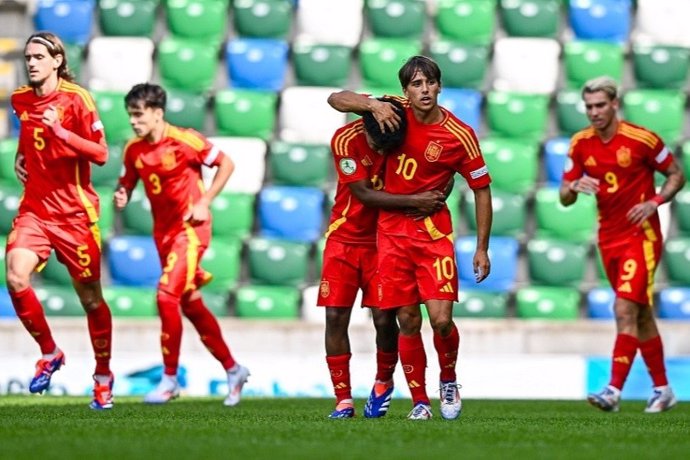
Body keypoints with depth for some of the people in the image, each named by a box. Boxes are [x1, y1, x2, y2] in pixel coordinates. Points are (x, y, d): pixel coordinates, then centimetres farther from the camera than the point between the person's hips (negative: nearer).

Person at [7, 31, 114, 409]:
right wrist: (20, 158, 10)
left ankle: (103, 376, 24)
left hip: (74, 213, -4)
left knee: (90, 298, 5)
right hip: (35, 208, 4)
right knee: (15, 278, -21)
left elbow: (100, 154, -15)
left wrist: (61, 132, -26)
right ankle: (49, 353, 0)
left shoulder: (76, 99, -10)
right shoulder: (20, 100, 7)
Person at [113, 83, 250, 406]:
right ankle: (232, 369, 26)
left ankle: (170, 378, -9)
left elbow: (226, 164, -7)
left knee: (167, 296, -19)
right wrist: (121, 198, -12)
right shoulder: (133, 150, 1)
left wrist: (204, 203, -14)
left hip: (190, 228, -7)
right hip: (163, 231, 7)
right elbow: (126, 184, 12)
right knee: (191, 306, 11)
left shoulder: (184, 140, -14)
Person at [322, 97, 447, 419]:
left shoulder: (408, 135, -12)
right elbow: (365, 194, -20)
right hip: (345, 237, 0)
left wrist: (434, 201, -21)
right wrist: (415, 201, -26)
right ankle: (343, 400, 2)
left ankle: (383, 382, 23)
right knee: (335, 317, -7)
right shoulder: (346, 140, -18)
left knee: (384, 318, -5)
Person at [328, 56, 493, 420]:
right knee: (408, 321, 1)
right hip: (392, 230, 2)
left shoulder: (460, 136, -10)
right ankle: (419, 401, 11)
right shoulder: (396, 113, -3)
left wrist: (482, 249, -3)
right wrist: (373, 105, -19)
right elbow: (336, 99, 1)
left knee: (441, 319, -12)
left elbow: (482, 189, -1)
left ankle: (448, 381, 17)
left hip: (433, 233, -2)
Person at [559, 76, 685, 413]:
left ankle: (614, 391, -22)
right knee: (641, 315, 13)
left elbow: (677, 176, -1)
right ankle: (662, 389, 23)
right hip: (609, 239, 5)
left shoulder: (642, 139, -11)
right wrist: (575, 186, -18)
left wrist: (654, 202, -17)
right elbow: (564, 198, 5)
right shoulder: (580, 144, 2)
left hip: (642, 236, -5)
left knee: (625, 310, -17)